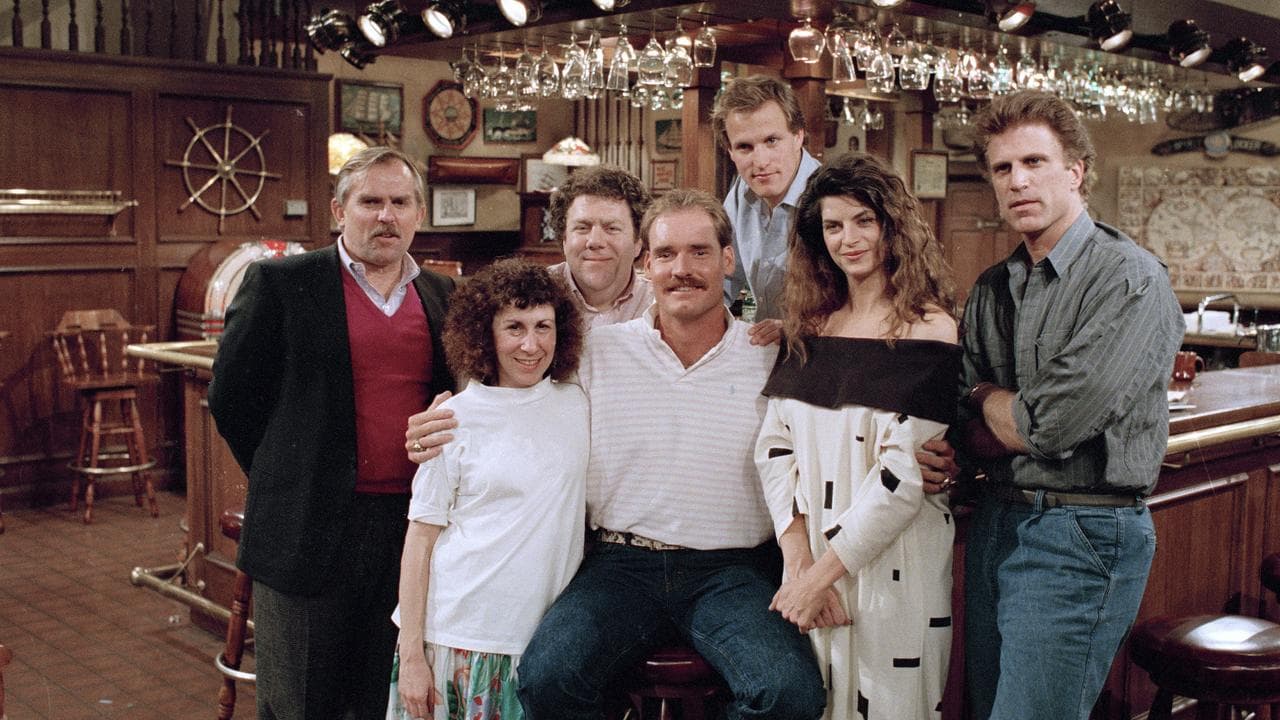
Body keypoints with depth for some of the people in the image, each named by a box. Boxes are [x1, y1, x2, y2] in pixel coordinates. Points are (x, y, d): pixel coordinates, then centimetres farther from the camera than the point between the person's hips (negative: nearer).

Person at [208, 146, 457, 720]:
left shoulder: (443, 296, 9)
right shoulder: (279, 283, -3)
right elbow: (231, 394, 0)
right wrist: (284, 480, 3)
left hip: (412, 525, 4)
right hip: (311, 528, -3)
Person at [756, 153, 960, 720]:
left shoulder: (928, 330, -9)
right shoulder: (810, 326, 7)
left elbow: (906, 472, -16)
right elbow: (774, 446, 1)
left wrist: (825, 571, -15)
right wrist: (798, 560, -11)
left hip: (893, 563, -5)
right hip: (811, 557, 5)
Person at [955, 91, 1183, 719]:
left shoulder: (1131, 279, -13)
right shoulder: (991, 290, 10)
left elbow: (1046, 426, -22)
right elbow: (968, 427, 7)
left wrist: (988, 399, -2)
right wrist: (1021, 414, -14)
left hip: (1081, 534, -7)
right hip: (994, 523, 7)